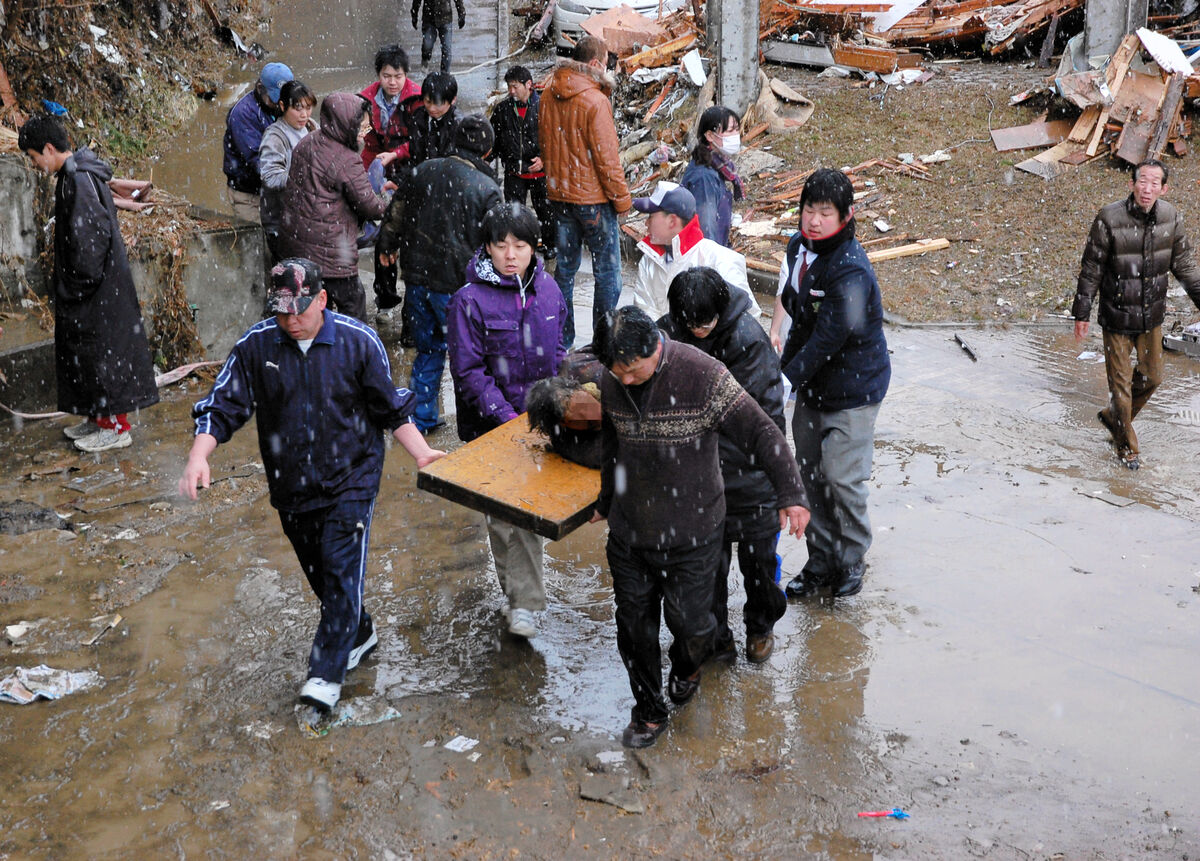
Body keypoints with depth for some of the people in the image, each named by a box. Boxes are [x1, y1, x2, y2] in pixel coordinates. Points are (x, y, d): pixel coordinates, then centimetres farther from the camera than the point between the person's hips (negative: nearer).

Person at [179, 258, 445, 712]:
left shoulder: (359, 341, -9)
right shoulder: (255, 345, -6)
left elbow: (392, 409, 0)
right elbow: (223, 406, -3)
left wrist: (422, 453, -10)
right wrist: (199, 456, -18)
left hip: (351, 478, -3)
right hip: (292, 485, 3)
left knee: (342, 569, -10)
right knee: (318, 572, 15)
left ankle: (327, 673, -4)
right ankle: (359, 634, 39)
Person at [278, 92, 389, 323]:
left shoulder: (306, 144, 5)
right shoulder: (346, 162, -21)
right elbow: (369, 206, -15)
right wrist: (390, 203, 7)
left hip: (293, 242, 8)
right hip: (328, 249, -8)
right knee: (352, 302, 4)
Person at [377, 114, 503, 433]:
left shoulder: (424, 171, 1)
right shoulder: (488, 189, -12)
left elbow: (397, 211, 13)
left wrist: (387, 245, 29)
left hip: (417, 278, 5)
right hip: (456, 285, -5)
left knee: (428, 348, 18)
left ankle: (423, 418, 24)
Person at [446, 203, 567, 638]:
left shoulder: (547, 288, 2)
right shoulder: (470, 300, -13)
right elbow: (469, 372, -13)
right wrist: (507, 417, -20)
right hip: (494, 425, -5)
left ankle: (518, 585, 38)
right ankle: (523, 601, 2)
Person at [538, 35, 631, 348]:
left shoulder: (548, 96, 4)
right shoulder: (595, 100, -18)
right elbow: (606, 155, -16)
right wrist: (621, 196, -7)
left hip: (560, 195, 7)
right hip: (593, 197, -7)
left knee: (565, 267, 15)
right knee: (607, 272, 3)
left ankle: (561, 340, 20)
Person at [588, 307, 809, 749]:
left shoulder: (703, 376, -20)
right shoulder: (612, 385, -3)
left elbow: (761, 433, -15)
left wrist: (790, 494, -18)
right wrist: (605, 502, 28)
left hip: (691, 534, -4)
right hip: (629, 531, 4)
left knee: (688, 621, 4)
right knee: (634, 626, 9)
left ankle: (687, 667, 41)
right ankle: (649, 711, 30)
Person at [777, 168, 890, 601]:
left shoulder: (851, 272, -26)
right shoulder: (799, 247, 0)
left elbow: (829, 338, -26)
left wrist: (788, 378, -22)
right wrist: (785, 366, 13)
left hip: (852, 389, -8)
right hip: (811, 385, 8)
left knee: (842, 479, -4)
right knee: (810, 473, 13)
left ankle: (852, 561, 20)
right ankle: (821, 561, 28)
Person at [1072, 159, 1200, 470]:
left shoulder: (1171, 218, -7)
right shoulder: (1109, 219, -20)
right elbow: (1091, 269, -10)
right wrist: (1081, 313, -7)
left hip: (1151, 315, 5)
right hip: (1117, 316, -4)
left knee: (1152, 376, 17)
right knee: (1121, 382, 6)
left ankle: (1112, 417, 42)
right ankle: (1127, 446, 26)